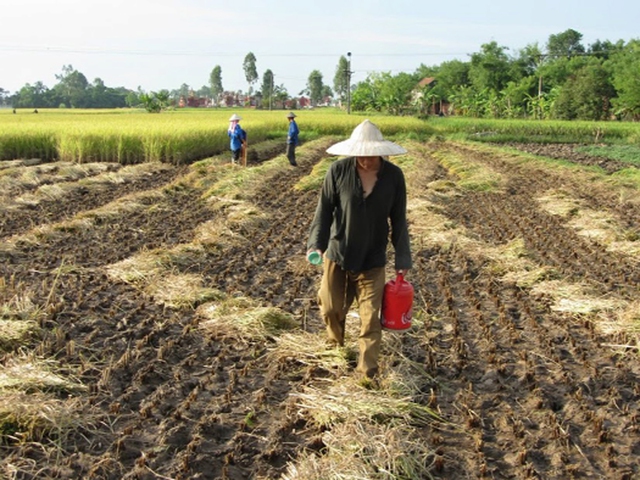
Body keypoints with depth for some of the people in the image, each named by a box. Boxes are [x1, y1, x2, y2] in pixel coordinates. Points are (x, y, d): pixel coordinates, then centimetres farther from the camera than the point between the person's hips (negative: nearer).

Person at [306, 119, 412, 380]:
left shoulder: (394, 175, -9)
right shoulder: (338, 170, -13)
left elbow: (399, 221, -1)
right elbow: (324, 209, -8)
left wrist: (402, 259, 1)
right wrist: (316, 243, -21)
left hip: (372, 260, 0)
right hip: (337, 255, 1)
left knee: (370, 318, 2)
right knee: (331, 309, 12)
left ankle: (367, 372, 15)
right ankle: (336, 348, 42)